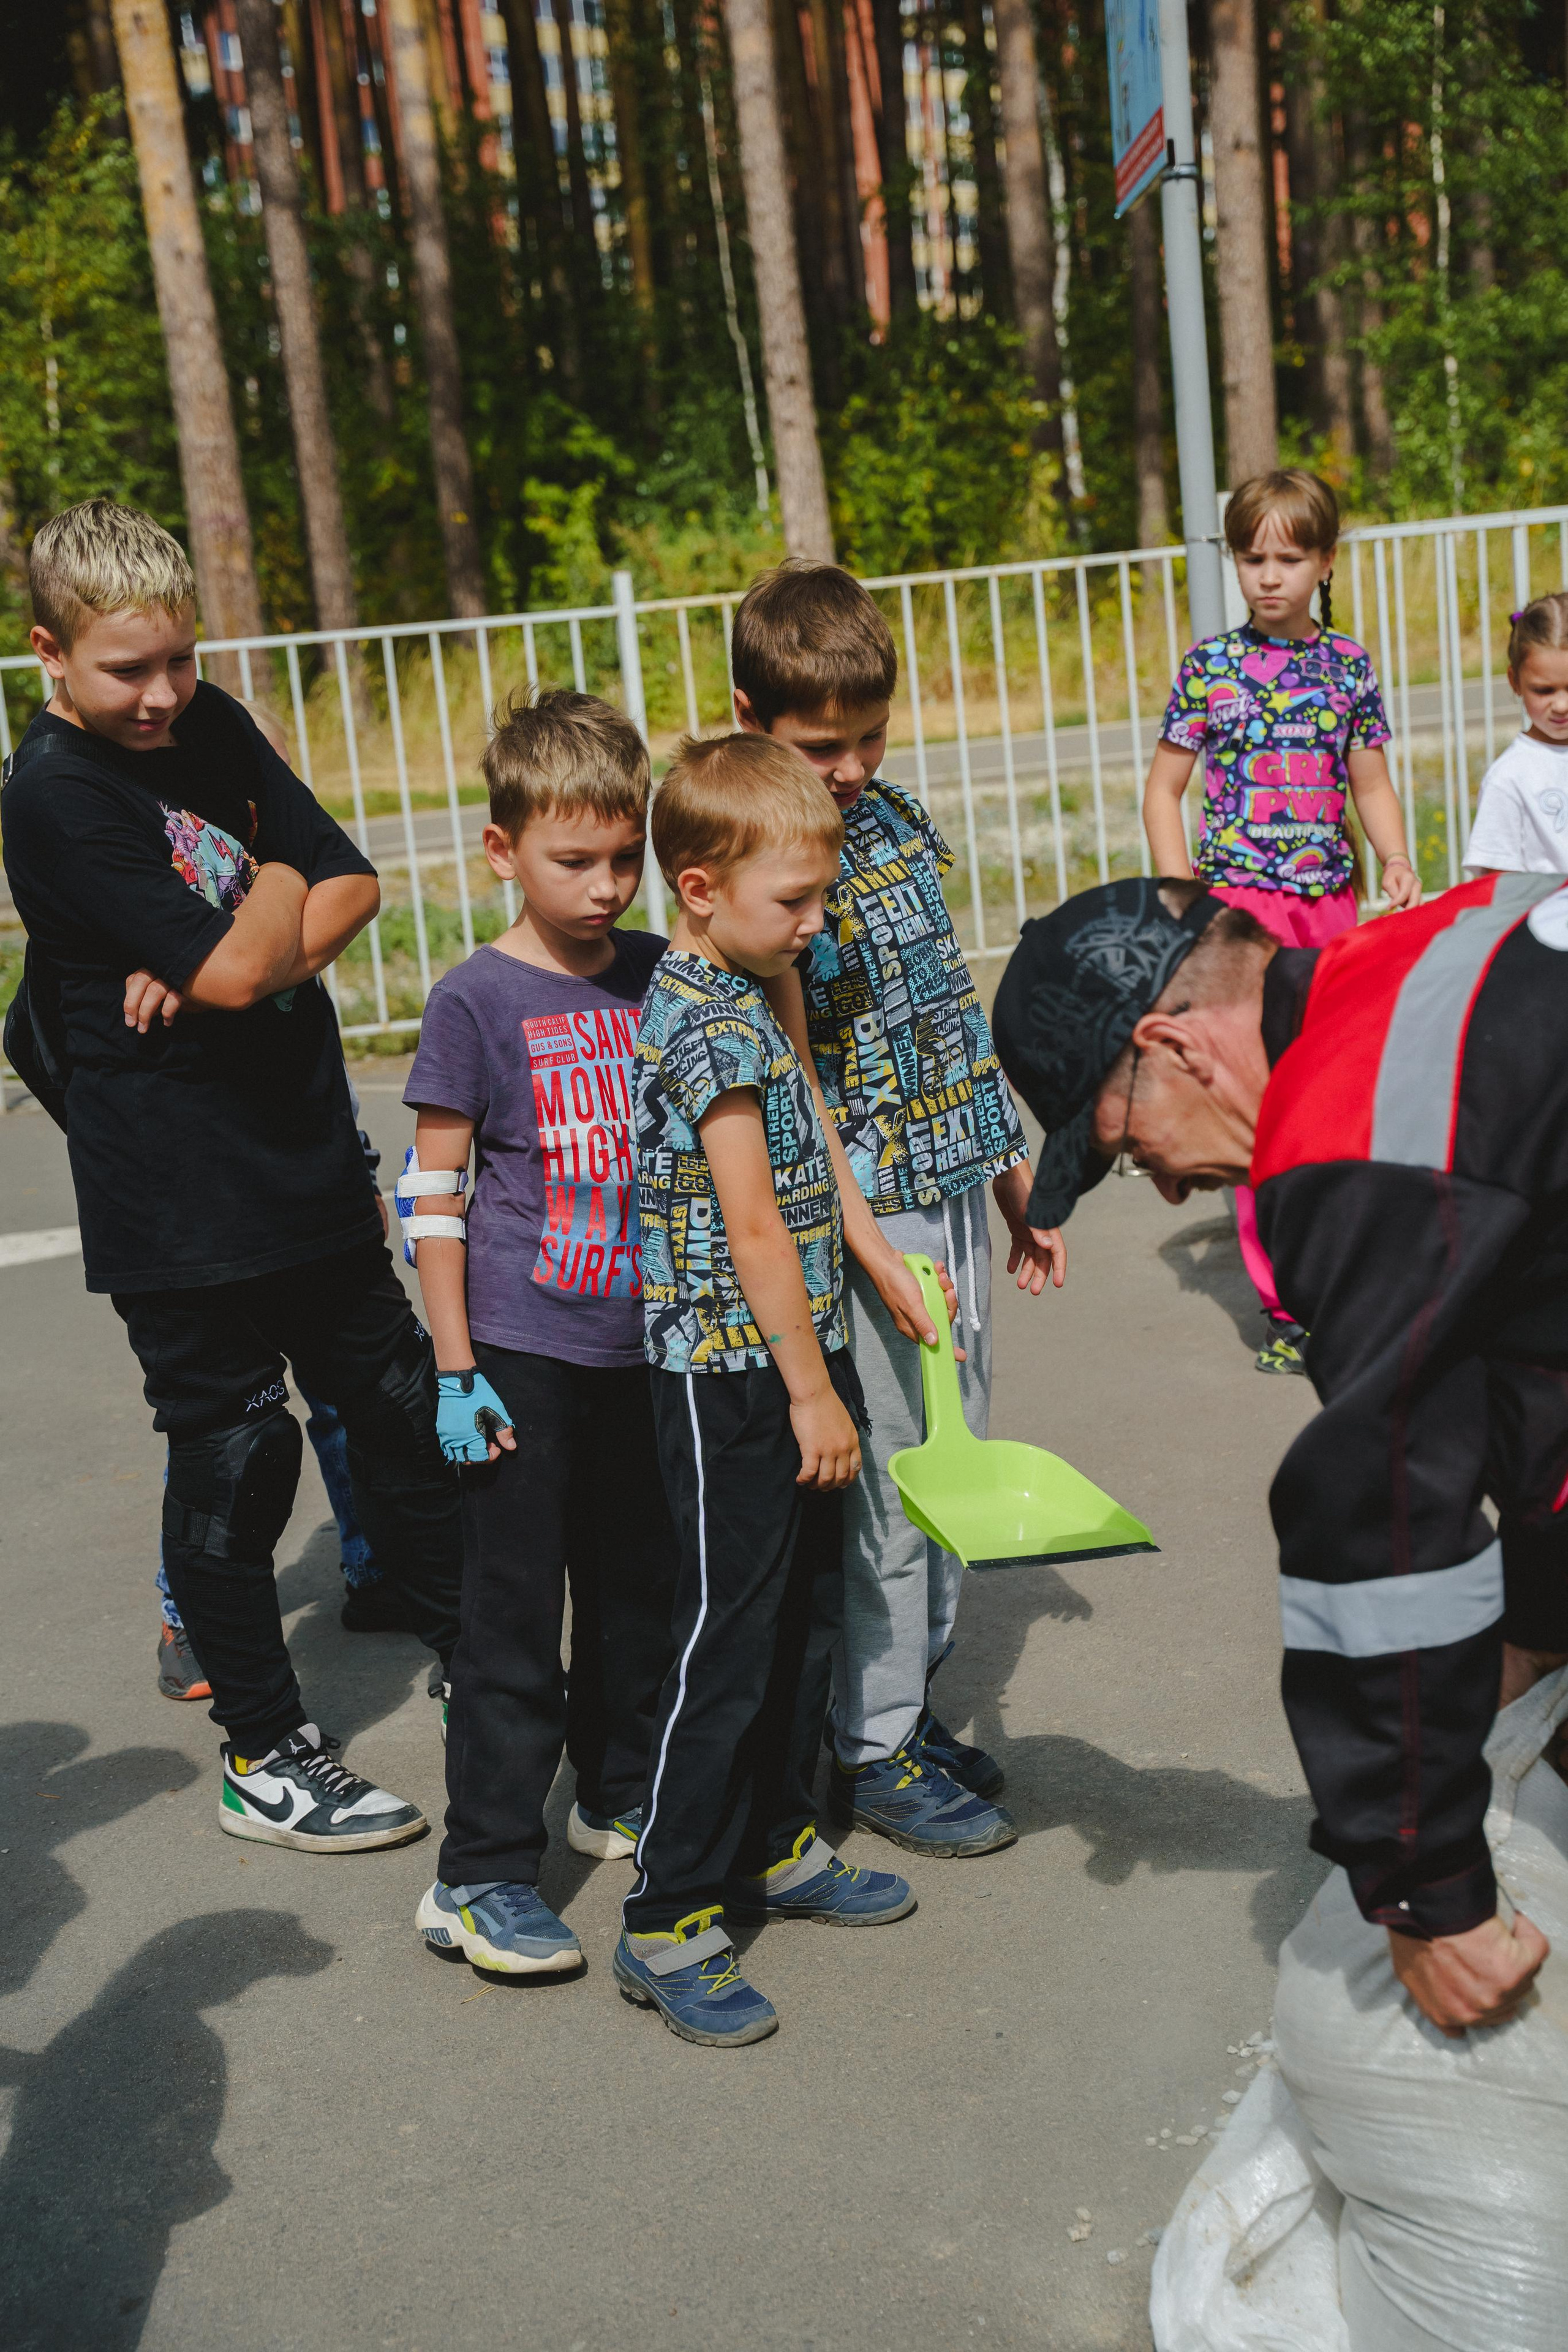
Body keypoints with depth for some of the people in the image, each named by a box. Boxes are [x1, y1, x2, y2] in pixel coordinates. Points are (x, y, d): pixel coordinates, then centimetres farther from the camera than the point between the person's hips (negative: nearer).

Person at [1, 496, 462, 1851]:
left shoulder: (212, 728, 6)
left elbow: (352, 885, 4)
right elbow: (236, 972, -23)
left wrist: (235, 959, -13)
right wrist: (277, 890, -3)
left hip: (309, 1159, 7)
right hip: (180, 1203, -7)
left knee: (402, 1407, 16)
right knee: (233, 1461, 3)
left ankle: (464, 1653, 35)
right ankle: (266, 1759, 19)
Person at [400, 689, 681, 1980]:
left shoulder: (661, 976, 5)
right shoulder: (477, 1000, -9)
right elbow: (431, 1191, -7)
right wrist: (455, 1370, -9)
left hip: (644, 1341, 5)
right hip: (523, 1351, -5)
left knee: (640, 1582, 18)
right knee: (515, 1610, -1)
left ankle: (623, 1795, 38)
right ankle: (483, 1872, 10)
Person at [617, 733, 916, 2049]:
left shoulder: (731, 997, 12)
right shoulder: (718, 1026, -19)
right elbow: (752, 1226, -21)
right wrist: (813, 1392, -16)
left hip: (786, 1364, 10)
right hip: (736, 1380, -10)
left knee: (806, 1617, 18)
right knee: (727, 1643, -3)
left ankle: (776, 1848, 34)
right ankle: (668, 1928, 7)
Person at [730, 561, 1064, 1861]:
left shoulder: (896, 816, 9)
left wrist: (1017, 1180, 17)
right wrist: (870, 1250, -20)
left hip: (954, 1194, 8)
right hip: (864, 1213, -8)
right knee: (888, 1484, 0)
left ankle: (912, 1702, 29)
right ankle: (875, 1751, 15)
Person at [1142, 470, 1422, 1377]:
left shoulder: (1350, 664, 7)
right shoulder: (1211, 664, 0)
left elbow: (1371, 784, 15)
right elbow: (1164, 789, 3)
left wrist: (1397, 858, -4)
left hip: (1331, 902, 3)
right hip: (1242, 900, -3)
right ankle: (1288, 1306, 1)